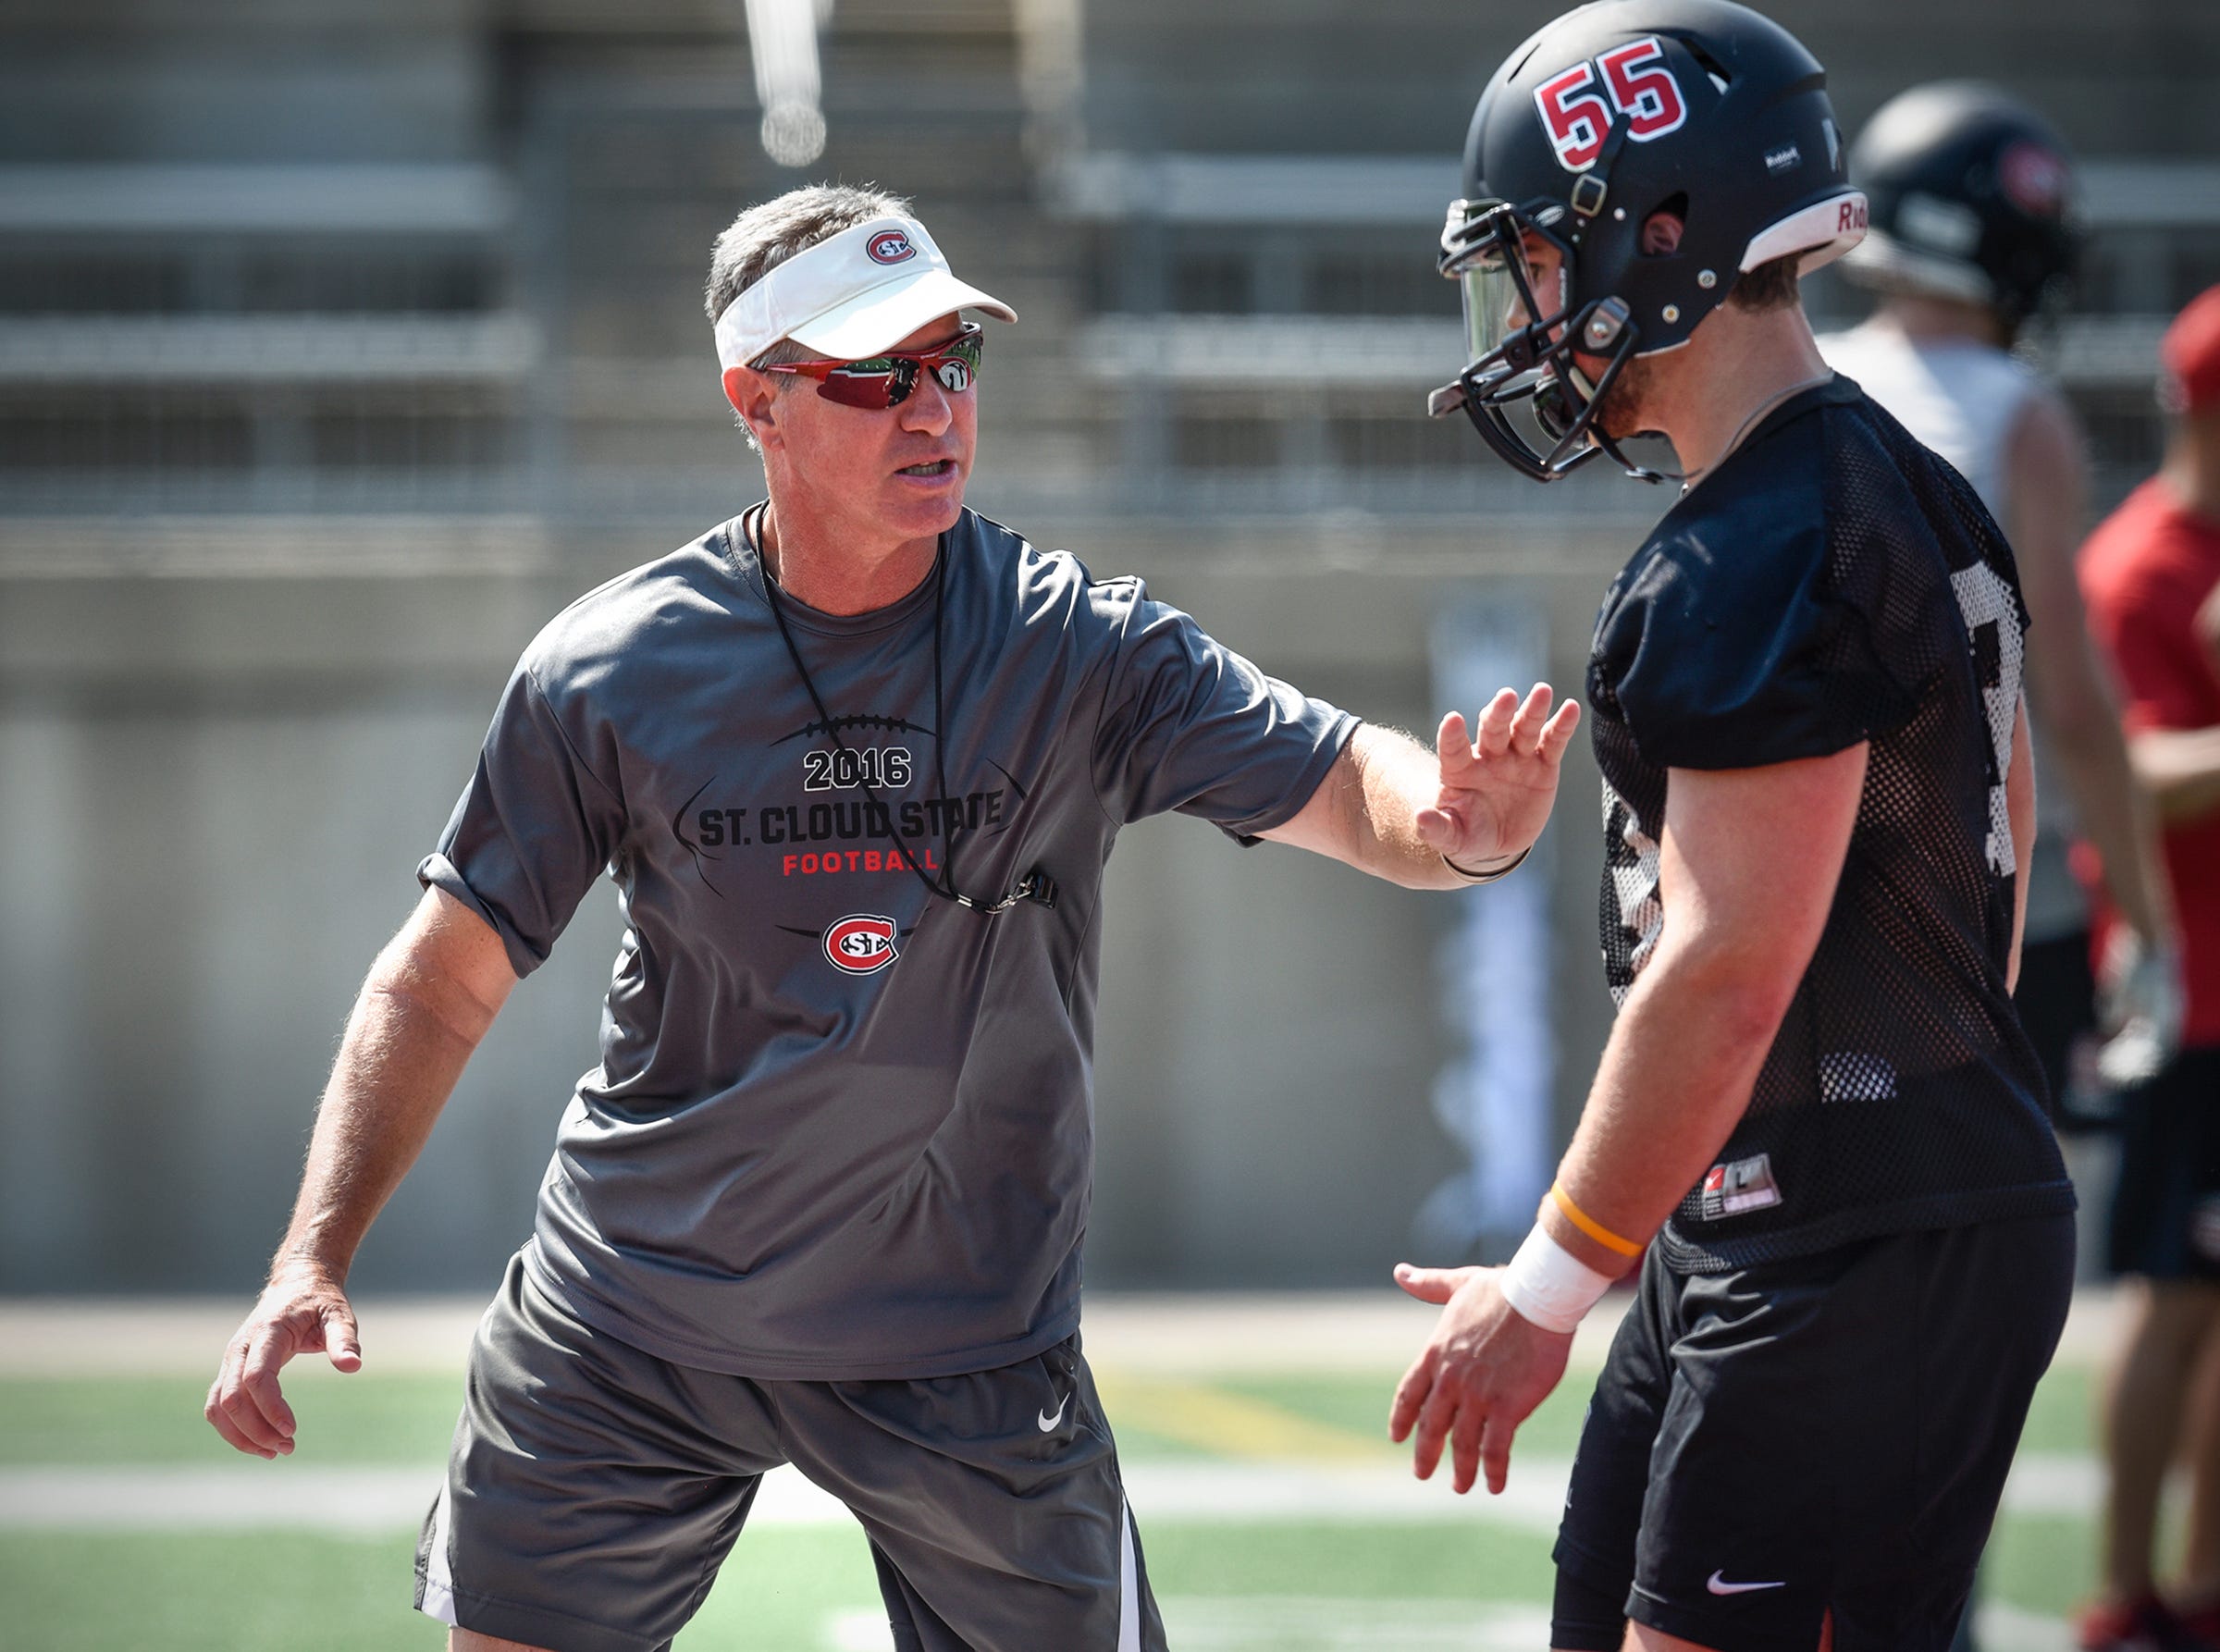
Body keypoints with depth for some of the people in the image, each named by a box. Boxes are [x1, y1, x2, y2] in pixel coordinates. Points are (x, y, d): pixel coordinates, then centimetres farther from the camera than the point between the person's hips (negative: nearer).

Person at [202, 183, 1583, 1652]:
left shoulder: (1079, 648, -9)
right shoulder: (611, 673, -8)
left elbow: (1339, 784, -19)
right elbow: (445, 982, -2)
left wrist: (1452, 826, -43)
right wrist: (313, 1263, -12)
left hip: (968, 1344, 0)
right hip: (629, 1317, 0)